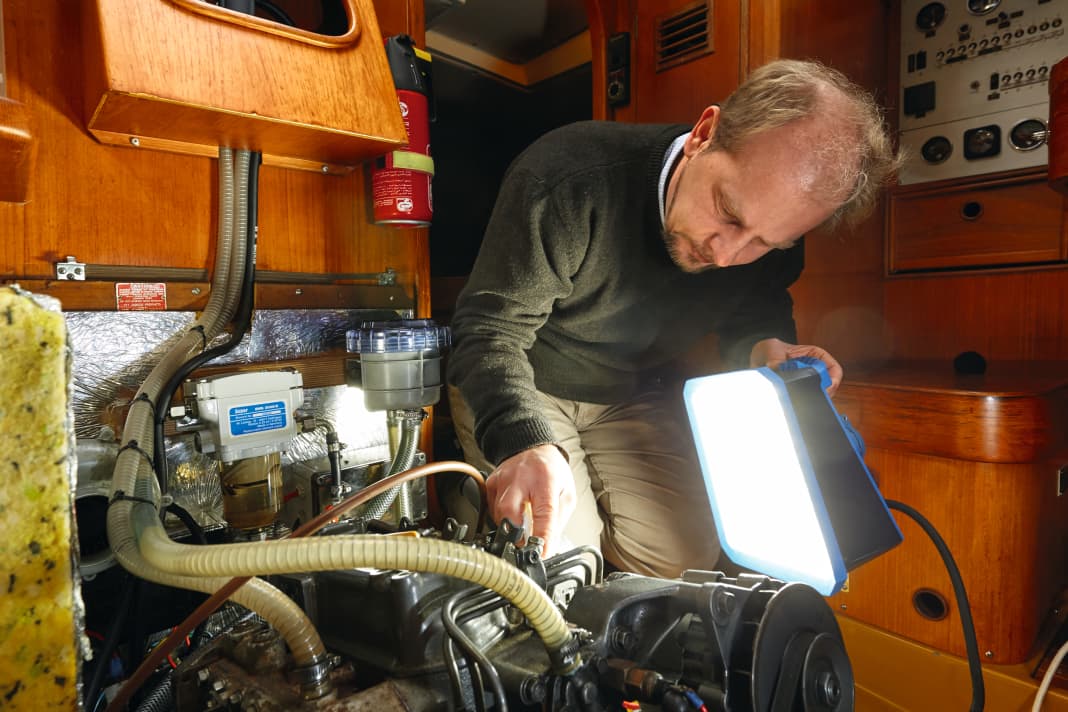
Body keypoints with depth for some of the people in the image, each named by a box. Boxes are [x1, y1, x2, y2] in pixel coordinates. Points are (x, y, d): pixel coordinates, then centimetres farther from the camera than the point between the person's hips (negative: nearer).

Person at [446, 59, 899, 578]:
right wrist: (527, 443, -47)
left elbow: (752, 313, 3)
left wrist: (762, 349, -23)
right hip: (515, 390, -3)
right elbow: (489, 326, -29)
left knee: (685, 560, -5)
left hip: (633, 397, 4)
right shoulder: (571, 177, -32)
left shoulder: (773, 227, -15)